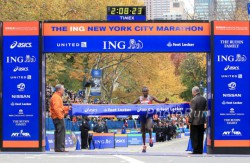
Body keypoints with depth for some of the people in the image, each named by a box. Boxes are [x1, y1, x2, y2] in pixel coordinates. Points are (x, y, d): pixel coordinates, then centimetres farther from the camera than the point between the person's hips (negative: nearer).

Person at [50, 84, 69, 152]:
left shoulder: (57, 97, 21)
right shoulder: (56, 97, -13)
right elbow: (56, 108, -23)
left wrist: (66, 108, 18)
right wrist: (60, 116, -22)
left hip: (56, 118, 11)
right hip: (58, 118, -11)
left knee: (58, 133, 13)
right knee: (61, 132, -12)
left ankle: (57, 148, 16)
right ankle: (60, 148, -14)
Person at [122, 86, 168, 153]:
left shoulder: (151, 97, 3)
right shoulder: (140, 98, 9)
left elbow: (159, 101, 2)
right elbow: (132, 104, 14)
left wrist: (164, 101, -16)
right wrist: (125, 104, 1)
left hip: (149, 115, -3)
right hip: (142, 115, 3)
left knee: (149, 128, -27)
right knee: (143, 130, 8)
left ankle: (150, 138, 4)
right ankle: (144, 146, 18)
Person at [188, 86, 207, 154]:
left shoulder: (194, 100, -15)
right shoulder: (204, 99, 7)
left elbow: (192, 111, -16)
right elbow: (206, 109, 14)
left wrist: (189, 121, -10)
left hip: (195, 121, -7)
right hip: (202, 121, 7)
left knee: (194, 137, 0)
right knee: (200, 136, 12)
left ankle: (196, 151, -2)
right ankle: (200, 150, 14)